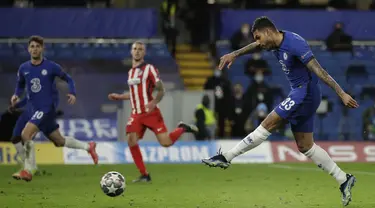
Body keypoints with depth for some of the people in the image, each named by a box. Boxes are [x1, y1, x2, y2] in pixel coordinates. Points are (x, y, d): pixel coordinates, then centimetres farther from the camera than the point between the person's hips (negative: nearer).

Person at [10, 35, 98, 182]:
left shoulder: (51, 67, -8)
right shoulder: (23, 68, 5)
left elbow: (68, 79, 4)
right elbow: (20, 84, 22)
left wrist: (72, 93, -13)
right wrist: (16, 95, 1)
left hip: (47, 108, -6)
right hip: (33, 109, 6)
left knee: (26, 134, -22)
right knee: (59, 141, 12)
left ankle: (27, 170, -11)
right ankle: (88, 147, 34)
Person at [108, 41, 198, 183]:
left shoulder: (149, 69, -4)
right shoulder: (131, 72, 16)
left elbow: (161, 90, -5)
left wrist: (154, 102, -21)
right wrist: (119, 97, 22)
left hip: (151, 113, -6)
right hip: (136, 114, 6)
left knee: (165, 142, -14)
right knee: (131, 141, -13)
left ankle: (182, 129, 19)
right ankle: (144, 175, -3)